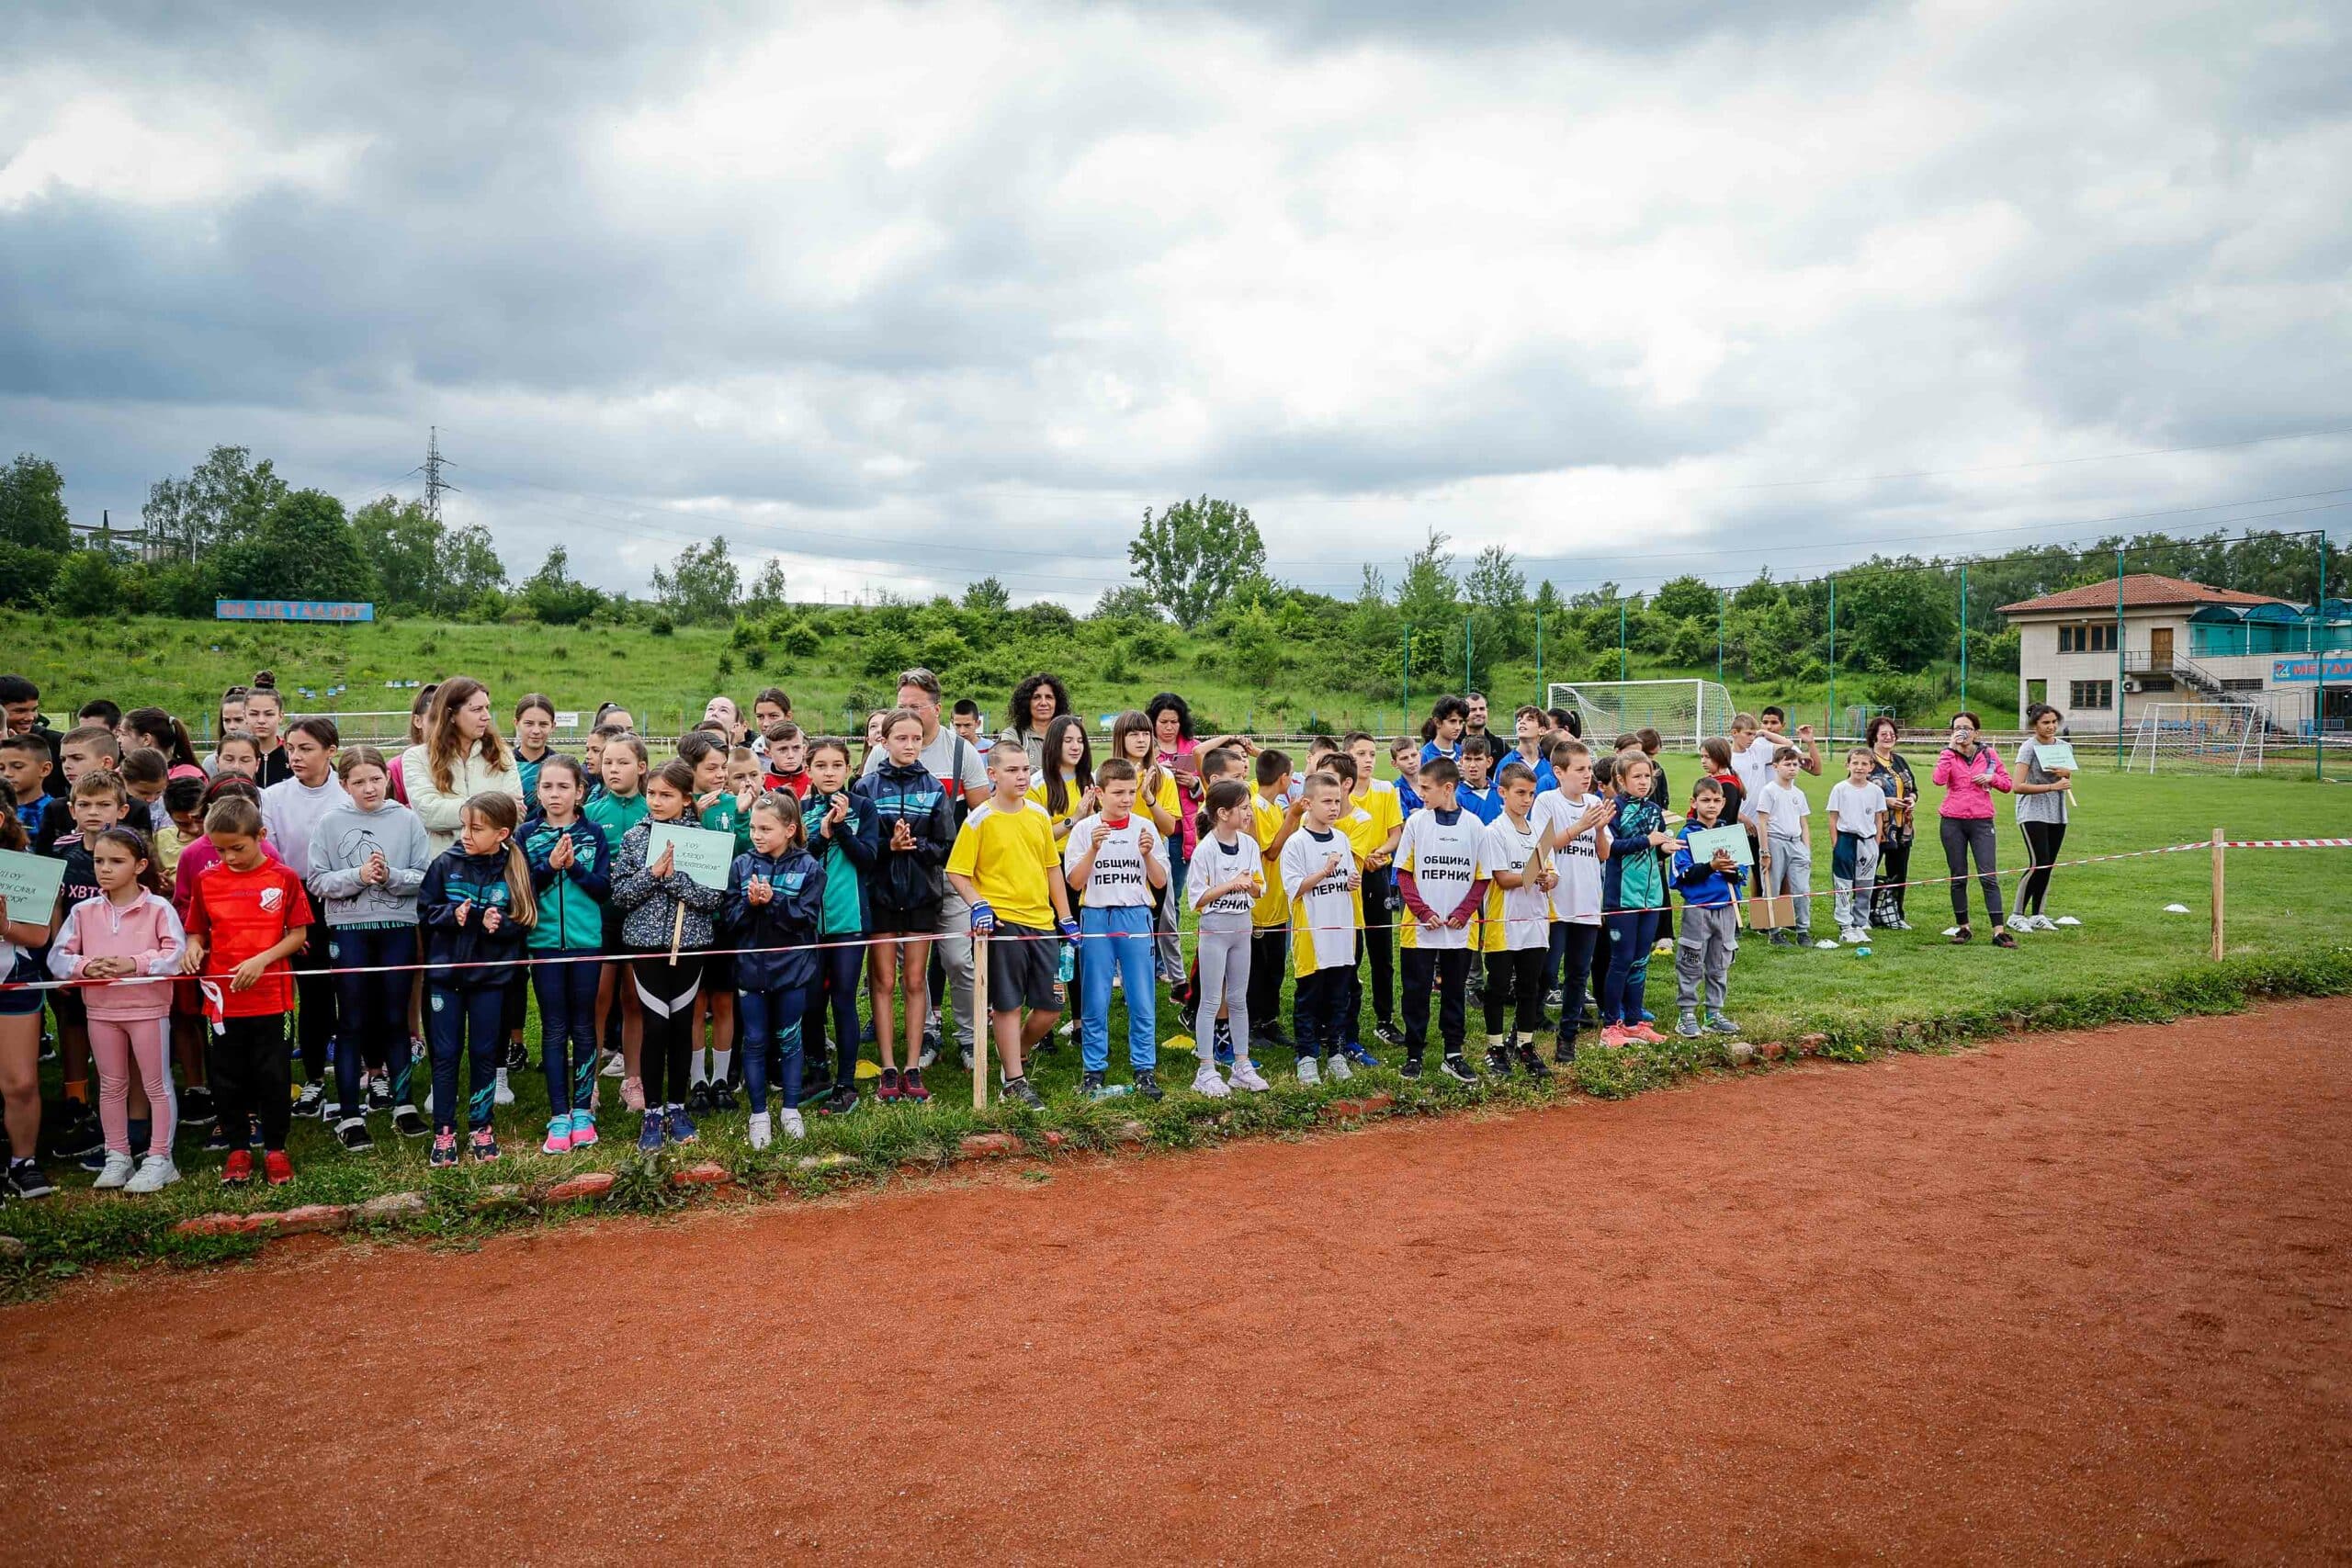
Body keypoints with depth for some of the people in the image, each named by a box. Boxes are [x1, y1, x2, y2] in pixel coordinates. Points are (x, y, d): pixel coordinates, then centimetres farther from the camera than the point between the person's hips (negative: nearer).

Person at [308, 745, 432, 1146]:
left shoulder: (407, 820, 0)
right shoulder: (329, 823, 0)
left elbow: (424, 877, -4)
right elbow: (318, 881, -4)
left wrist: (390, 876, -20)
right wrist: (358, 876, -18)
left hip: (398, 929, 1)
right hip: (348, 930, -1)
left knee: (394, 1019, 10)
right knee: (352, 1023, 4)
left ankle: (403, 1104, 19)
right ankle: (350, 1115, 11)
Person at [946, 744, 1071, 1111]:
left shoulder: (1039, 814, 8)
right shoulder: (980, 820, -6)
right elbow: (957, 873, -5)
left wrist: (1066, 918, 12)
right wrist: (978, 906, -20)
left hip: (1041, 921, 5)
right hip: (1001, 922, -5)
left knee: (1051, 1005, 7)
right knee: (1008, 1005, 2)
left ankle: (1016, 1054, 32)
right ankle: (1015, 1081, 14)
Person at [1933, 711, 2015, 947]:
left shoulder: (1988, 754, 6)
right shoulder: (1948, 754, 3)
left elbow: (2008, 785, 11)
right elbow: (1938, 779, -18)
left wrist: (1991, 778, -9)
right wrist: (1951, 748, -16)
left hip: (1981, 821, 0)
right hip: (1952, 822, 0)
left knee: (1989, 876, -7)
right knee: (1958, 877, 7)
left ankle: (1999, 931, -9)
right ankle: (1962, 927, 17)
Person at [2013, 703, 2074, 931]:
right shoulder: (2029, 747, -8)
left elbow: (2068, 783, 17)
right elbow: (2018, 786, -16)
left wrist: (2066, 773, -5)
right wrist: (2052, 787, -20)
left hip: (2057, 815, 6)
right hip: (2033, 814, -6)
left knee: (2047, 866, 6)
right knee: (2038, 864, -14)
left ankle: (2037, 915, 15)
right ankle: (2017, 916, -4)